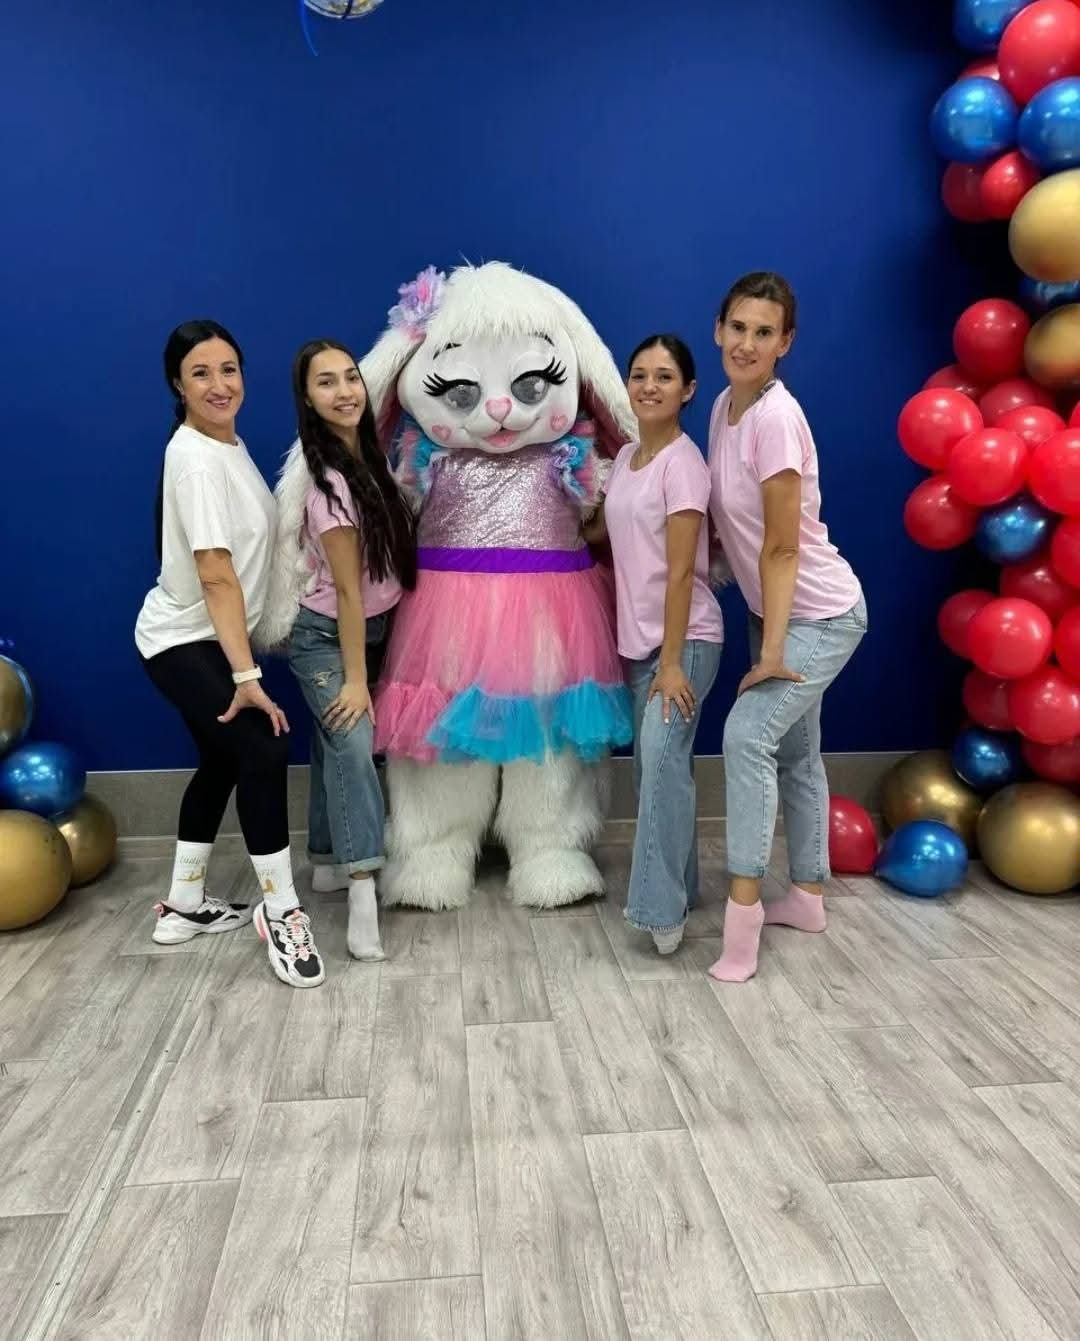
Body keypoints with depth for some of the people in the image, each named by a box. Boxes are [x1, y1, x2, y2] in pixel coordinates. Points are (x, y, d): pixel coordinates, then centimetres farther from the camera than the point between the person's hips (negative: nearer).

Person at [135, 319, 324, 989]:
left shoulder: (229, 444, 7)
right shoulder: (197, 458, -21)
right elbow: (216, 574, -27)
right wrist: (247, 675, -30)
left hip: (207, 639, 10)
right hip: (184, 643, -10)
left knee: (224, 759, 16)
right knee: (264, 748, -19)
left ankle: (183, 905, 30)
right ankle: (280, 911, -4)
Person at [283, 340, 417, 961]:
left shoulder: (366, 456, -1)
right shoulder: (330, 483, -26)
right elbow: (348, 590, -24)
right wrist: (355, 678, -19)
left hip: (370, 630, 8)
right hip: (326, 637, -8)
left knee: (337, 745, 15)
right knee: (352, 743, -21)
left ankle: (330, 863, 28)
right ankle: (363, 892, -25)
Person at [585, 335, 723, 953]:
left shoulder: (682, 462, -14)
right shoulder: (626, 458, 10)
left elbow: (682, 572, -18)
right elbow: (603, 528, 27)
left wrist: (672, 661, -20)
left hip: (684, 640, -8)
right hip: (639, 639, 8)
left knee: (662, 756, -22)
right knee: (655, 764, 11)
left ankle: (664, 906, -15)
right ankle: (676, 890, 23)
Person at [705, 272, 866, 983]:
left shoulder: (775, 418, -25)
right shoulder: (725, 405, 0)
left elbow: (784, 549, -24)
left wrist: (772, 651, -23)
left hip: (822, 614, -9)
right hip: (777, 609, 9)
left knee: (748, 735, -18)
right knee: (795, 752, 15)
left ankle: (744, 903, -9)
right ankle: (807, 896, 29)